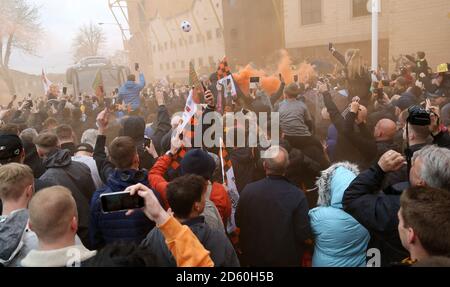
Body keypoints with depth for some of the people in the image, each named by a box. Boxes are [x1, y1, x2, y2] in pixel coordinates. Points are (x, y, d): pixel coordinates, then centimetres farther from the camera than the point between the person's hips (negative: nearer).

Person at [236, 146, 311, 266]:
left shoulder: (248, 190, -18)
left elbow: (238, 223, -4)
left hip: (254, 257, 2)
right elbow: (304, 234, -19)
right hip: (286, 259, -1)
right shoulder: (297, 195, -25)